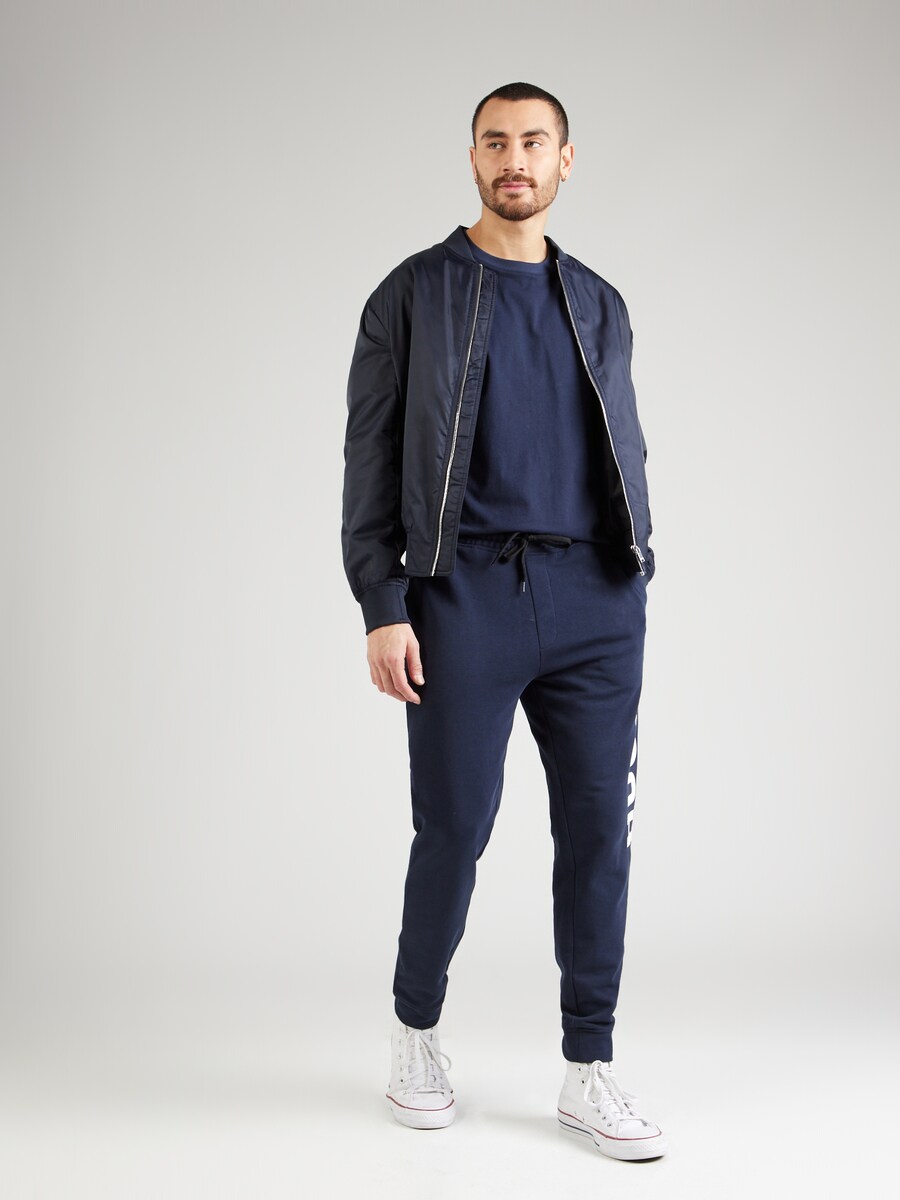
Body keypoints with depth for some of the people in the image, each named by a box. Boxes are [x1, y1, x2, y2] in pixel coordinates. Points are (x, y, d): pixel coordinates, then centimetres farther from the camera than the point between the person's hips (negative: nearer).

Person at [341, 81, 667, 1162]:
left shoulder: (599, 305, 16)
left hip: (595, 598, 4)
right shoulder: (413, 294, 5)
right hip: (465, 593, -3)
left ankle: (588, 1072, 15)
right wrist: (381, 608, -8)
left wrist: (635, 586, 9)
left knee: (599, 830, 3)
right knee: (455, 831, 1)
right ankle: (416, 1032, 25)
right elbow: (370, 460, 0)